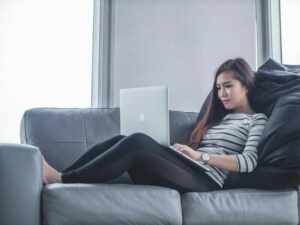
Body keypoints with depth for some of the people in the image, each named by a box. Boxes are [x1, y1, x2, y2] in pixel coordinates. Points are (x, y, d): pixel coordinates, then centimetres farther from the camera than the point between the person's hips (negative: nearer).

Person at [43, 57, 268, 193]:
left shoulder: (258, 120, 10)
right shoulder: (218, 117, 31)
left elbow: (248, 162, -9)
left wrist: (199, 155, -10)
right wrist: (186, 151, -2)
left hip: (206, 178, -7)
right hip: (190, 170, 7)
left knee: (137, 141, -28)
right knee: (122, 141, -15)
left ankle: (62, 179, -23)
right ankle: (60, 176, -17)